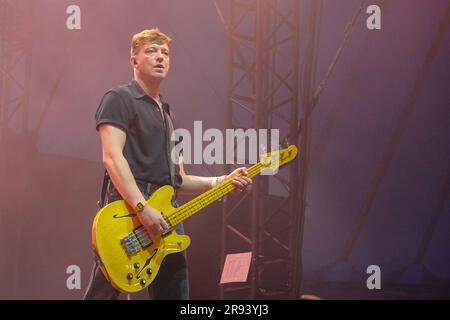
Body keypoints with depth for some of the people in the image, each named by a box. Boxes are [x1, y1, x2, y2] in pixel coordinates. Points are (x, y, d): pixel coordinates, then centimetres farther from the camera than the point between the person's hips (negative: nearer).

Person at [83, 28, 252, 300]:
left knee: (174, 292, 7)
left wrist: (219, 183, 10)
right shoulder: (119, 99, 0)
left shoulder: (167, 113, 26)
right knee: (103, 294, -10)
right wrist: (143, 208, -23)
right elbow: (112, 157, -14)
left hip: (166, 218, 8)